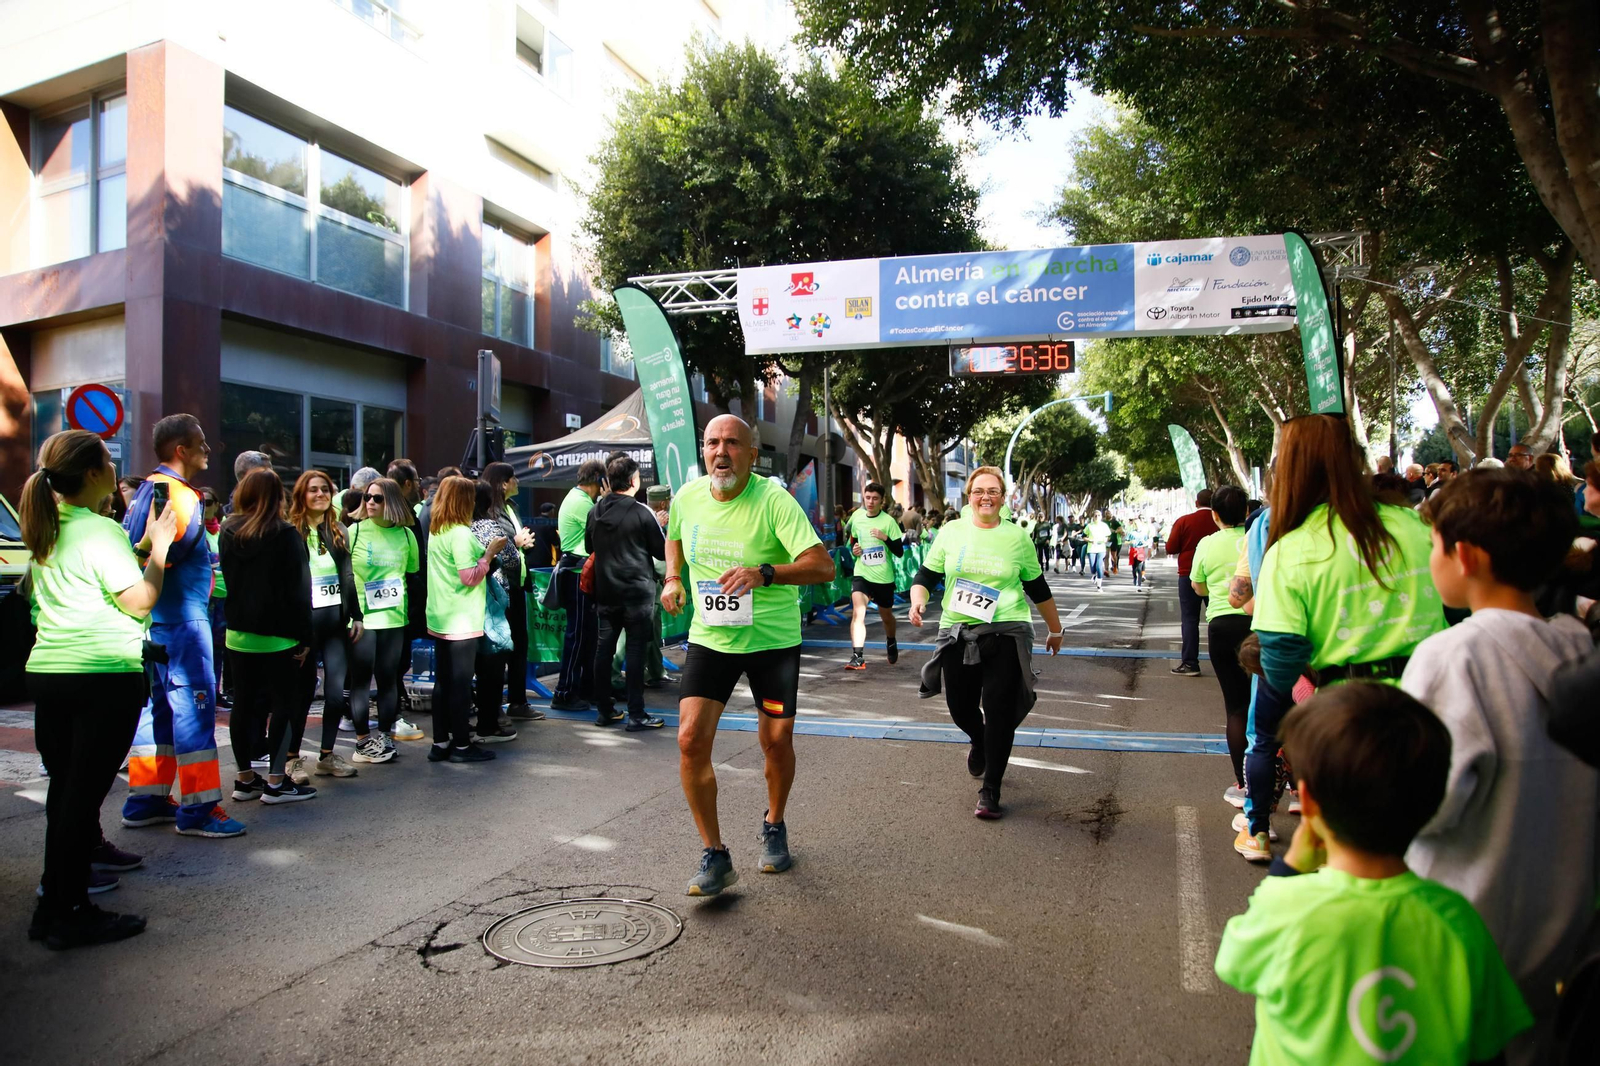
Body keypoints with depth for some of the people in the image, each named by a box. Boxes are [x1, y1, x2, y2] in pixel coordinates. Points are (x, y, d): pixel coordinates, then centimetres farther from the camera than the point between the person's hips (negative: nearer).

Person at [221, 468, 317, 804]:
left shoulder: (227, 534, 4)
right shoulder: (286, 535, -12)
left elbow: (225, 582, 11)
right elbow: (298, 590, -12)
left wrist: (236, 620, 16)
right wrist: (305, 636, -8)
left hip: (238, 635, 6)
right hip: (277, 637, -5)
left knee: (244, 704, 11)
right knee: (284, 704, 2)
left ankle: (245, 779, 19)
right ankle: (276, 782, 2)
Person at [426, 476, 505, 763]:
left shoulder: (435, 532, 11)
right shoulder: (461, 534, -17)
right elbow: (470, 577, -20)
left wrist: (483, 551, 11)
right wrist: (489, 552, -11)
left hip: (439, 619, 9)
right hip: (462, 621, -8)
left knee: (443, 682, 12)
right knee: (461, 683, -1)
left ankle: (440, 743, 18)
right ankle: (461, 746, 7)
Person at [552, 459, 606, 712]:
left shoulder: (577, 498, 17)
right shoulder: (582, 503, -16)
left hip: (580, 572, 11)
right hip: (578, 573, -11)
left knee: (588, 631, 15)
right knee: (577, 633, -6)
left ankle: (586, 688, 23)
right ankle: (564, 694, -1)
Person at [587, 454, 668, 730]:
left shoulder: (595, 512, 4)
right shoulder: (642, 512, -13)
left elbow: (589, 548, 17)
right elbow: (663, 551, -6)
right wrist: (658, 528, 11)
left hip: (605, 592, 6)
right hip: (637, 591, -5)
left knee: (604, 649, 10)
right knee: (636, 651, -2)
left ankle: (603, 710, 18)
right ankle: (636, 715, 1)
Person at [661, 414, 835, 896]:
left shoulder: (773, 500, -19)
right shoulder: (687, 496, -3)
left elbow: (823, 566, -27)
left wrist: (764, 573, -42)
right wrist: (673, 578, 2)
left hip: (773, 639, -3)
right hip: (709, 638, 3)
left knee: (777, 742, 5)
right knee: (691, 739, -10)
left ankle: (774, 826, 36)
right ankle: (715, 856, 6)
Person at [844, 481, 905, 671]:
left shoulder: (888, 521, -10)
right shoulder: (857, 518, 1)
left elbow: (899, 552, -11)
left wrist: (885, 537, -26)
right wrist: (854, 549, -3)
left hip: (884, 577, -1)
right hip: (861, 574, 1)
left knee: (886, 615, 17)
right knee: (858, 612, -21)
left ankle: (891, 644, 48)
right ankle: (857, 656, -21)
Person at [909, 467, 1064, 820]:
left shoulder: (1017, 537, 4)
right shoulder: (951, 532, 5)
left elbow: (1038, 588, 13)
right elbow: (926, 576, 5)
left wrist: (1055, 629, 20)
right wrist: (918, 601, -15)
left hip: (1006, 633, -1)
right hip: (957, 633, 2)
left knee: (999, 712, -5)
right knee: (960, 706, 9)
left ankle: (990, 791, 8)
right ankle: (979, 742, 45)